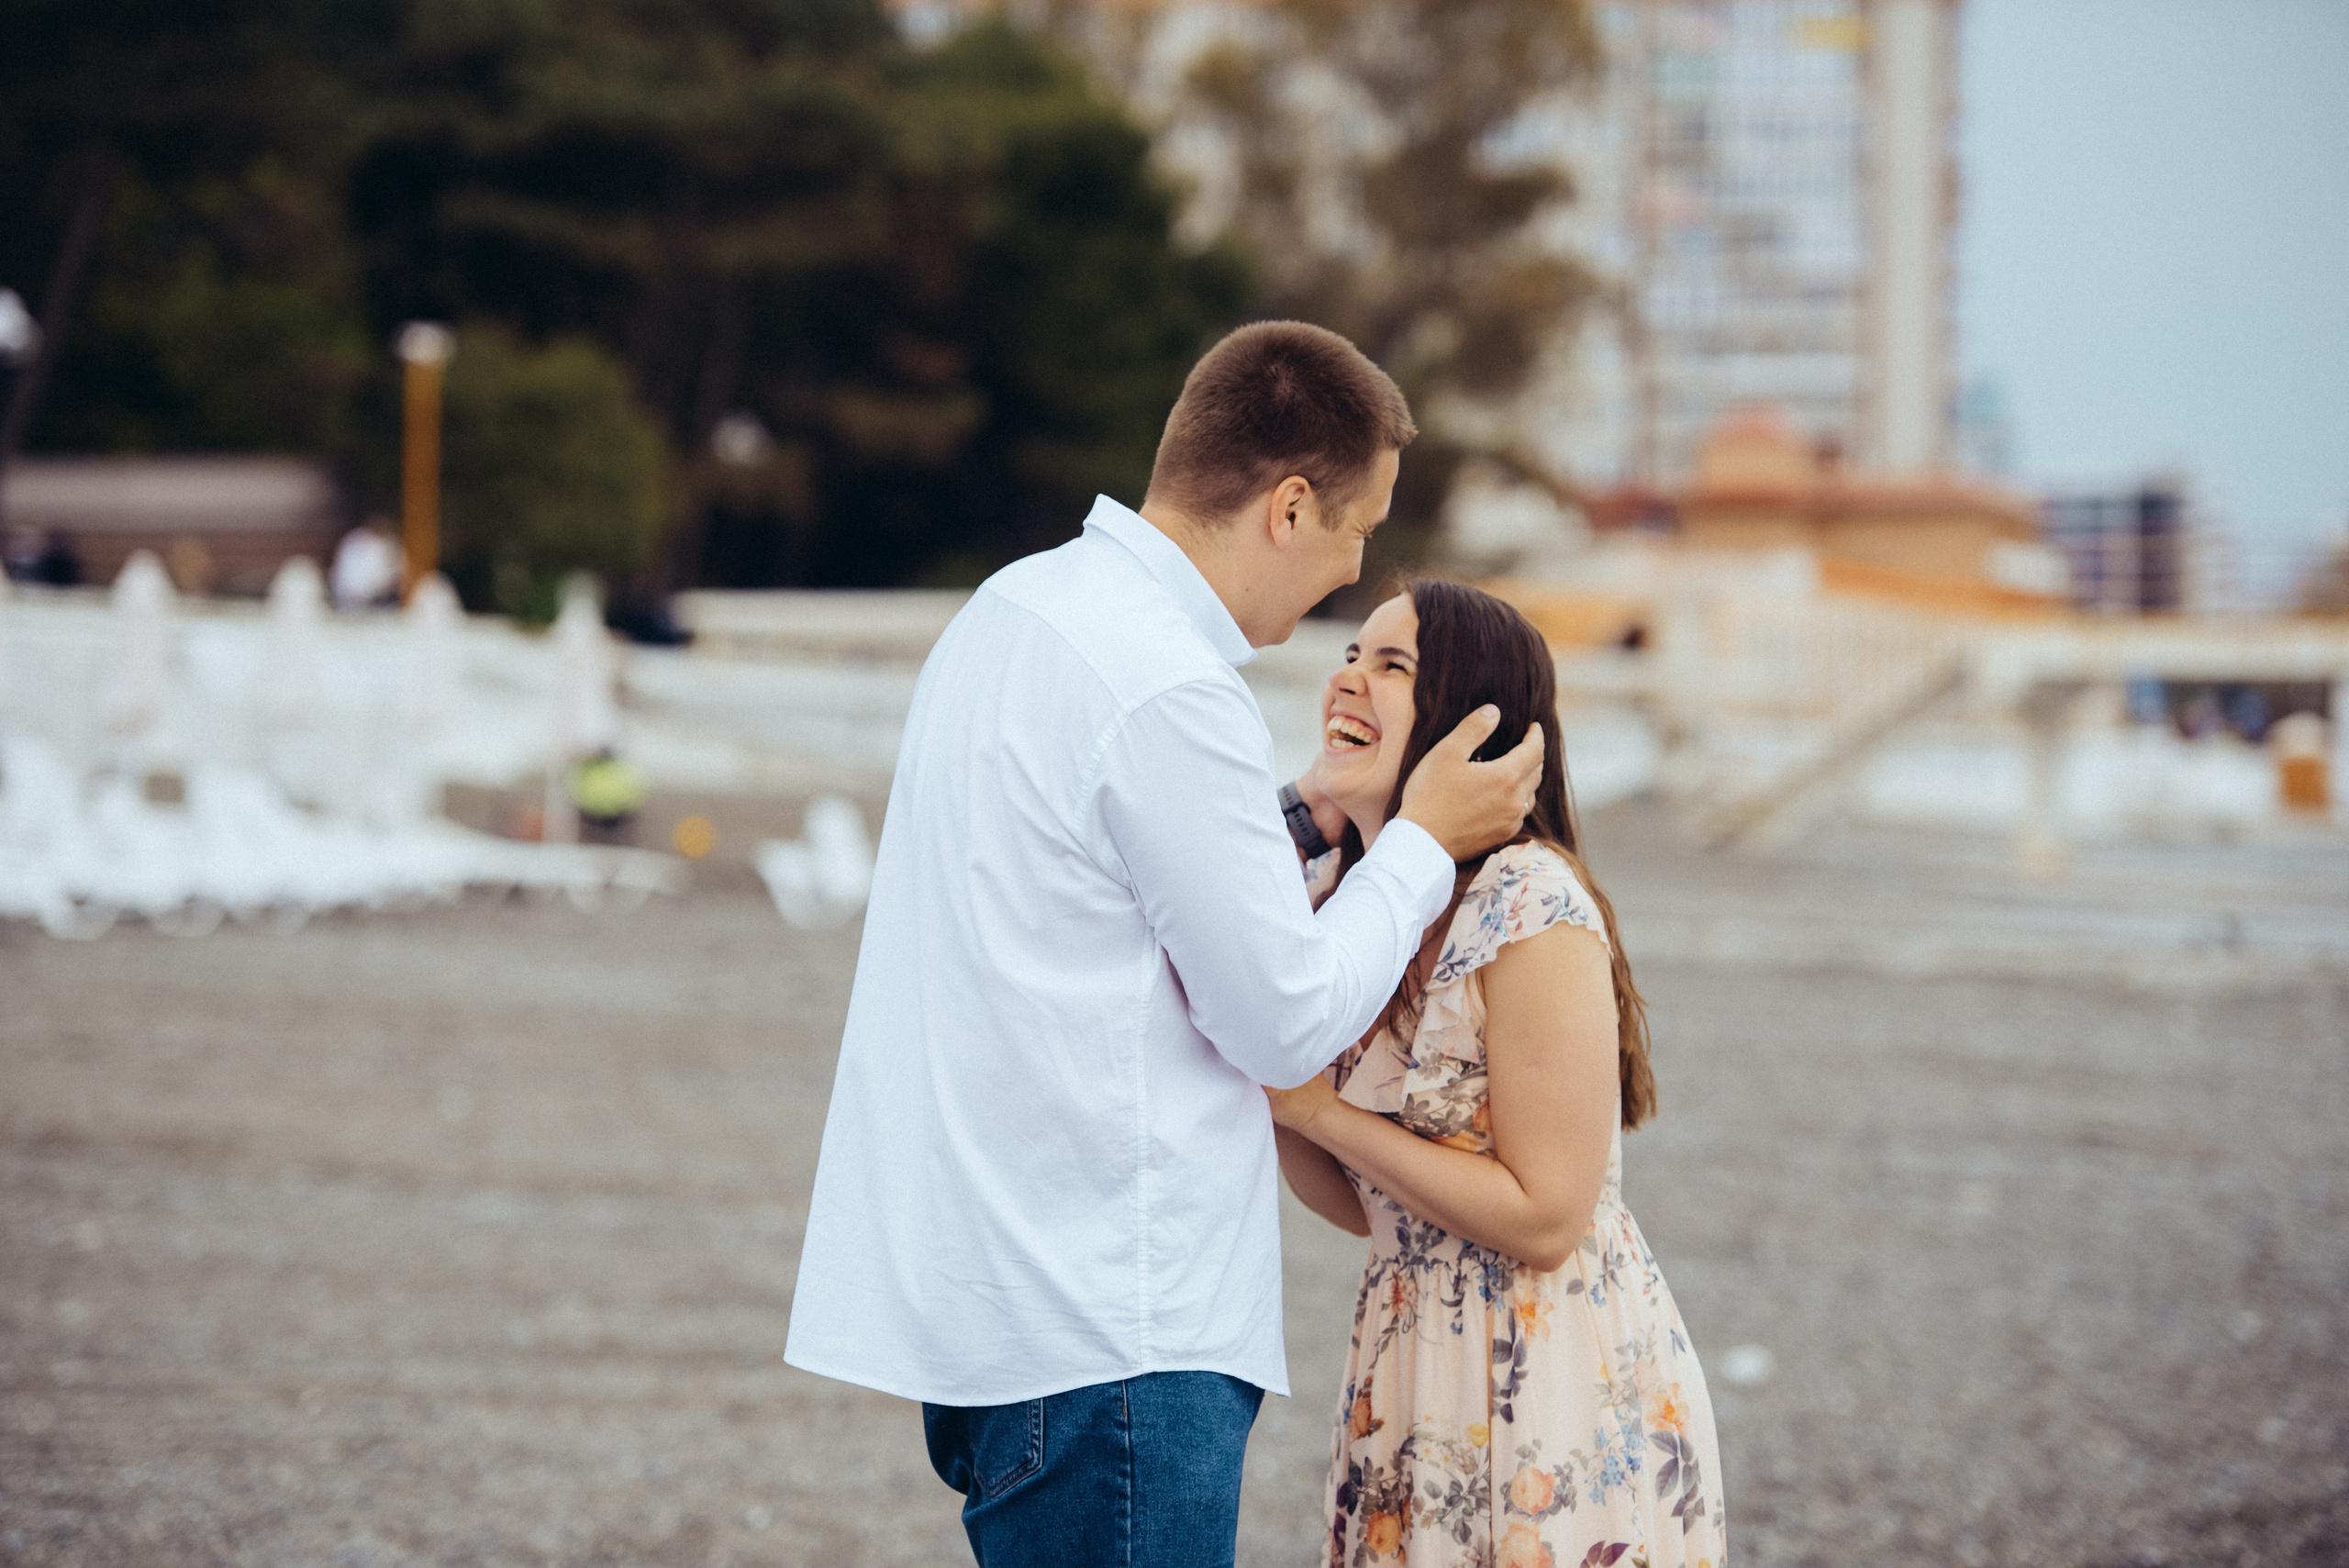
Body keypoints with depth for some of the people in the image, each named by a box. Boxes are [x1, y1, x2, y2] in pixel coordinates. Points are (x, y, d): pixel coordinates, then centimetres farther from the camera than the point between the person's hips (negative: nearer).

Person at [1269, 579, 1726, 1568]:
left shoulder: (1529, 910, -19)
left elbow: (1546, 1219, -21)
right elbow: (1358, 1207, 8)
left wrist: (1319, 1109, -19)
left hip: (1560, 1395, -7)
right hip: (1411, 1376, 7)